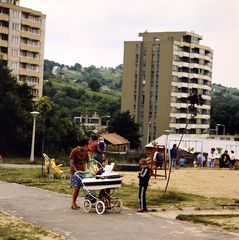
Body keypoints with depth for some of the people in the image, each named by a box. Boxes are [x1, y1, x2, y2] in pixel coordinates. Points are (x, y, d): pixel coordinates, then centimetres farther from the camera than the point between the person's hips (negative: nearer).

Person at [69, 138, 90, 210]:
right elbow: (71, 163, -12)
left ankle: (74, 202, 15)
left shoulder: (85, 151, 4)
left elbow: (88, 161, 10)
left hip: (82, 171, 5)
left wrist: (87, 169, -8)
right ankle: (73, 204, 1)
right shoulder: (74, 151, -13)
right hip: (75, 171, -5)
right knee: (76, 187, -9)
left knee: (79, 187, 5)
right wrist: (76, 170, -20)